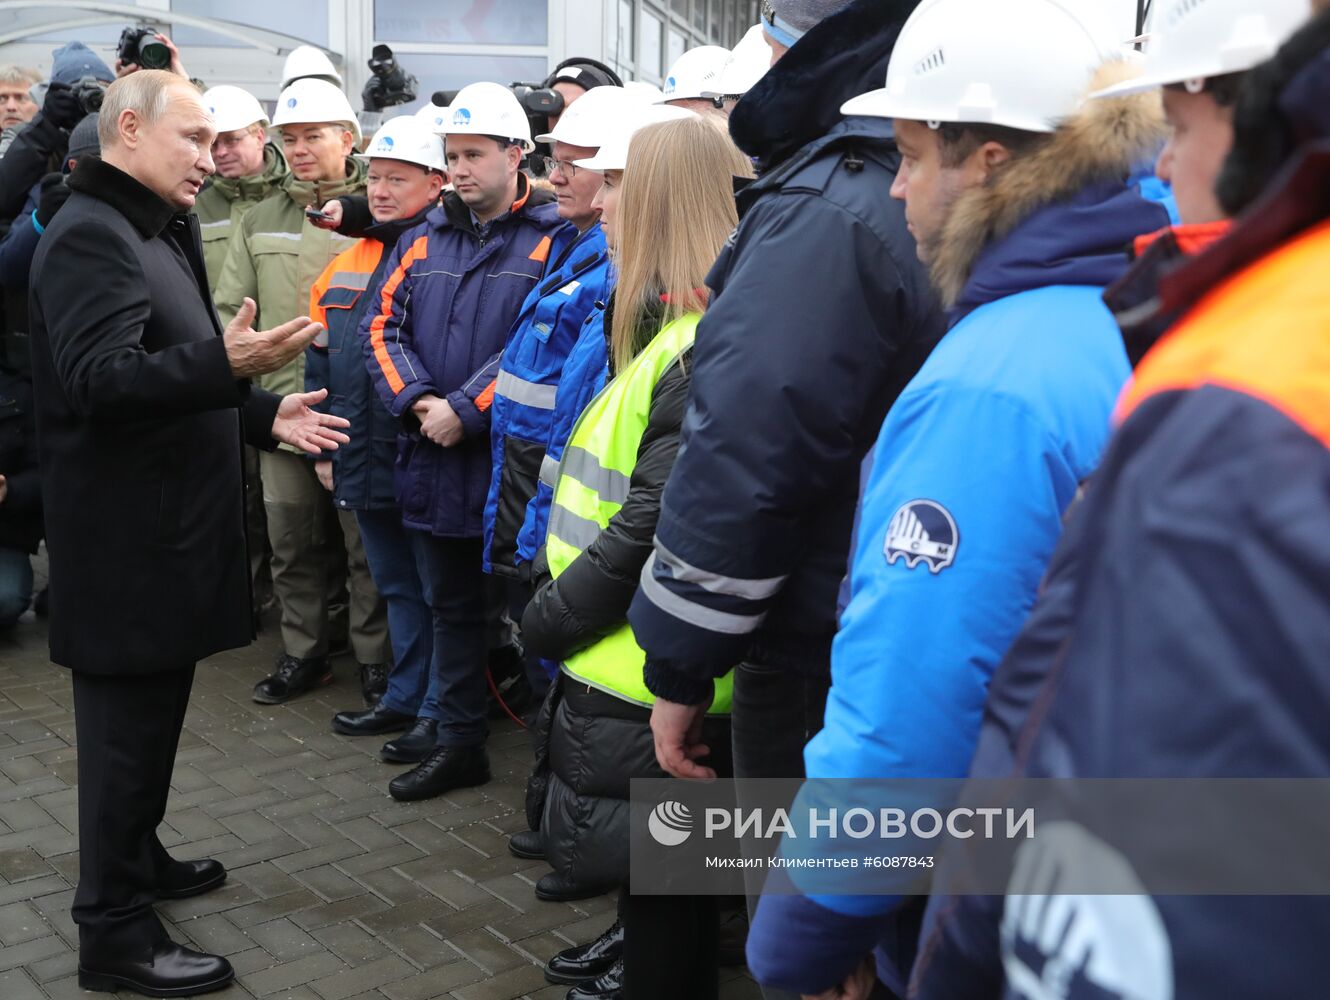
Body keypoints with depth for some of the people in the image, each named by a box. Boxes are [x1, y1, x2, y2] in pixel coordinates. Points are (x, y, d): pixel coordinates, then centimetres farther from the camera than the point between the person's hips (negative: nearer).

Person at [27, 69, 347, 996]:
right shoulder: (91, 235, -15)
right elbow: (100, 378, -28)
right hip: (125, 534, -10)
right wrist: (228, 363, -39)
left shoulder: (158, 233, 18)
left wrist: (261, 414, 12)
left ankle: (136, 858, 36)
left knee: (151, 716, 20)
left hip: (163, 523, 10)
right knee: (127, 726, -2)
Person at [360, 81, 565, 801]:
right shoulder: (425, 238, 13)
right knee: (451, 605, 17)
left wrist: (467, 411, -18)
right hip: (433, 462, 7)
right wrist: (417, 400, -8)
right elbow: (382, 327, 9)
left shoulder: (552, 240, -7)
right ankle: (458, 742, 31)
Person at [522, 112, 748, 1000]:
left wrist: (551, 618, -12)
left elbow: (659, 524, -24)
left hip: (645, 679, -9)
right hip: (627, 665, 10)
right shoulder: (670, 332, 12)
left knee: (659, 879, 7)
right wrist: (559, 613, 10)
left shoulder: (703, 350, -21)